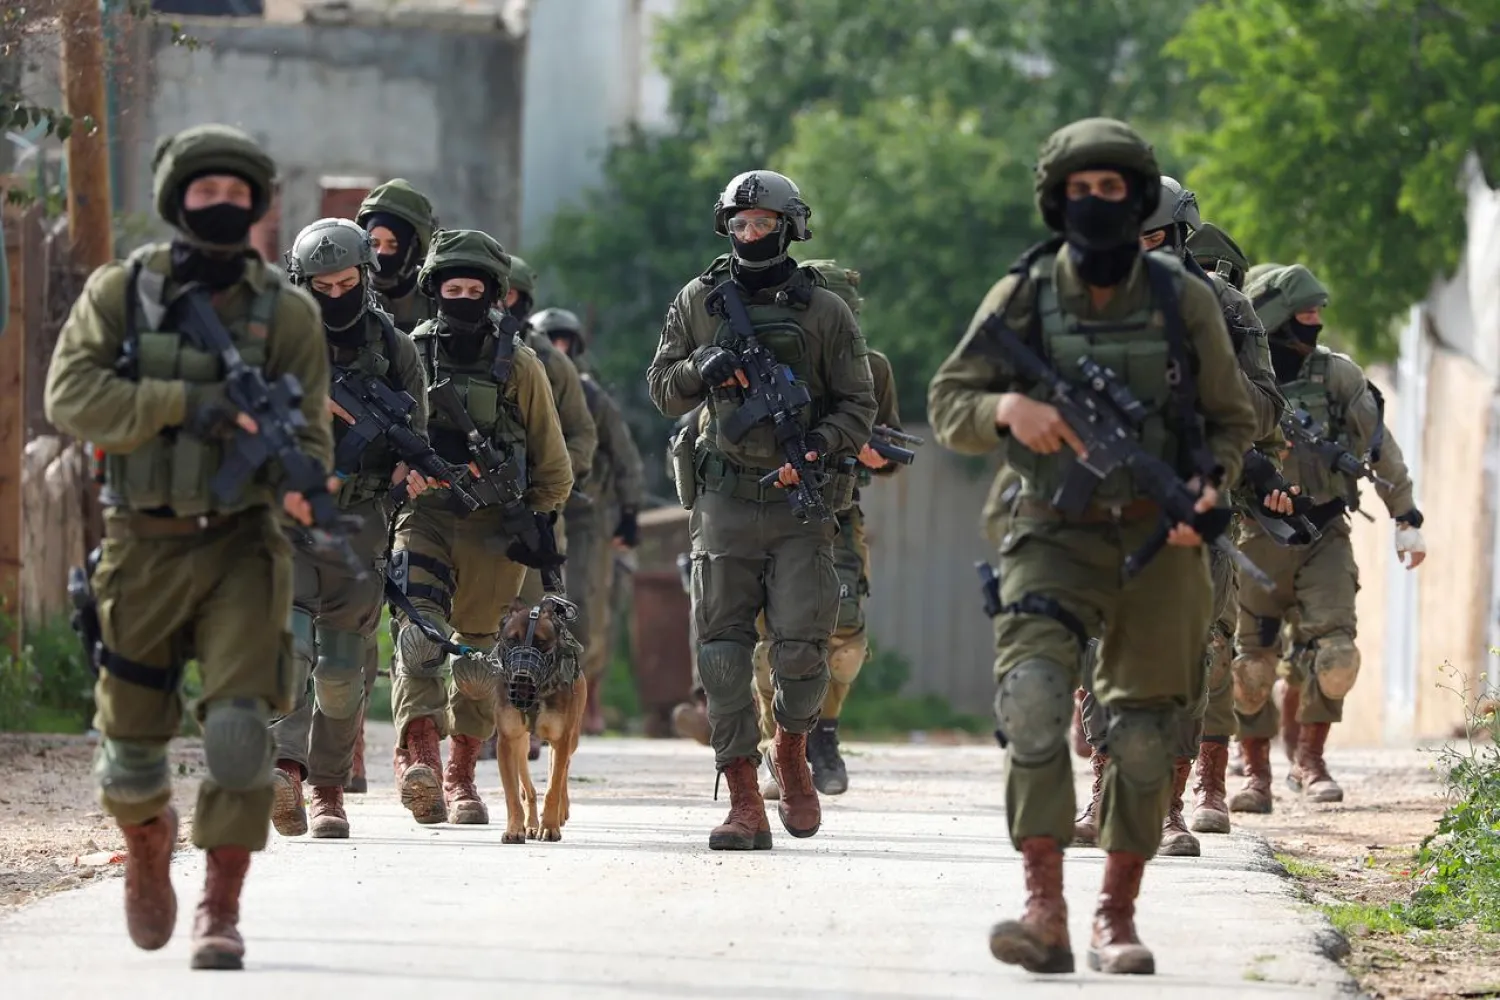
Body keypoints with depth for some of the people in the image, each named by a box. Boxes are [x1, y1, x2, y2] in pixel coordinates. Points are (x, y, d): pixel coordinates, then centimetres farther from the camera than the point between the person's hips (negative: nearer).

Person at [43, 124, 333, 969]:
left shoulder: (287, 312, 2)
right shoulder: (120, 294, 1)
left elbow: (308, 433, 1)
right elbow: (72, 393, -12)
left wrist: (296, 482, -22)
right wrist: (188, 404, -22)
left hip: (242, 546, -1)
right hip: (145, 545, 1)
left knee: (239, 726, -17)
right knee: (132, 746, 8)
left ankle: (222, 909, -7)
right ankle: (150, 844, 41)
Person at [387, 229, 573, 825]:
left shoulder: (518, 366, 6)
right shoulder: (409, 356, 8)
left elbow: (550, 459, 12)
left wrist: (541, 519, 4)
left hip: (494, 527, 1)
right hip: (424, 514, -1)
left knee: (479, 648, 5)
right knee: (419, 626, -23)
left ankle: (461, 775, 17)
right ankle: (418, 751, -37)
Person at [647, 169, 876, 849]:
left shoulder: (823, 310, 3)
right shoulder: (699, 302, 9)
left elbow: (858, 403, 5)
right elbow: (662, 392, 13)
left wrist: (817, 449, -13)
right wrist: (701, 368, -9)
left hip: (801, 500, -2)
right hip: (726, 501, 2)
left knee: (800, 645, -8)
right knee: (723, 649, -5)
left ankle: (791, 753, 22)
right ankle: (745, 805, -2)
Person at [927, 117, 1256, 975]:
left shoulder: (1186, 302, -2)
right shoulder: (1022, 299, -3)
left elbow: (1233, 420, 8)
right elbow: (948, 403, 0)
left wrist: (1210, 484, -12)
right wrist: (1007, 409, -21)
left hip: (1159, 541, 1)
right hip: (1057, 538, -1)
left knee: (1144, 732, 5)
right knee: (1033, 693, -23)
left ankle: (1120, 915, 20)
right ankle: (1046, 909, -24)